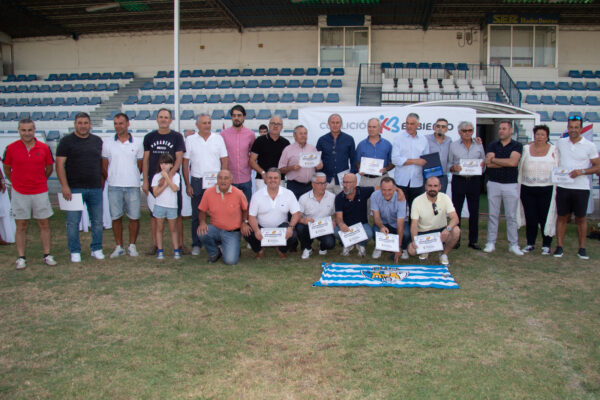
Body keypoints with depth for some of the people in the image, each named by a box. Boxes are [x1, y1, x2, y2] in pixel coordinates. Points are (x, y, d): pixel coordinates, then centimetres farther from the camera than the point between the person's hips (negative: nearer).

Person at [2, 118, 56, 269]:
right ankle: (21, 258, 13)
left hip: (40, 192, 1)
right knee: (21, 226, 6)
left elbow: (49, 167, 11)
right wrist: (16, 181, 10)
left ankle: (47, 255, 15)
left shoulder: (44, 148, -2)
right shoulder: (11, 148, -4)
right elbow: (7, 168, 9)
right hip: (19, 193, -1)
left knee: (44, 224, 6)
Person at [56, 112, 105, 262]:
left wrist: (102, 183, 10)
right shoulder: (66, 141, -1)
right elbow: (60, 164, -5)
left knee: (97, 221, 8)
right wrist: (64, 186, -13)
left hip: (95, 188, 3)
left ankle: (97, 249, 21)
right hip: (74, 188, -3)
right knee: (73, 222, 1)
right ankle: (75, 252, 12)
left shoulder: (97, 141, 11)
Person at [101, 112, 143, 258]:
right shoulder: (107, 144, 6)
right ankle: (119, 247, 16)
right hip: (114, 186, 1)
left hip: (133, 186, -1)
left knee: (134, 217, 1)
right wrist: (111, 179, 4)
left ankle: (132, 246, 15)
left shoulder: (137, 143, 5)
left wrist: (133, 178, 3)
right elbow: (104, 166, 9)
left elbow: (140, 165, 10)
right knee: (116, 217, 5)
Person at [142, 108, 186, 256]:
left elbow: (179, 158, -4)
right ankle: (155, 245, 15)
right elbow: (145, 160, 9)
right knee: (155, 214, 6)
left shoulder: (177, 137, 3)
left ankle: (180, 244, 9)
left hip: (173, 179, -2)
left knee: (177, 213, 1)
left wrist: (170, 174, -18)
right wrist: (145, 181, 2)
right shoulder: (149, 137, 9)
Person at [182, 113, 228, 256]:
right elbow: (185, 163, 4)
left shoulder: (218, 139, 5)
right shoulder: (190, 140, 4)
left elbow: (224, 161, 6)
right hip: (197, 181, 0)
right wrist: (187, 185, -1)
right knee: (197, 214, 5)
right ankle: (196, 244, 15)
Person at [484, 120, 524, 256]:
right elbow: (488, 164, -7)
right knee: (493, 215, 4)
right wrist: (506, 162, -10)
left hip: (511, 185, -1)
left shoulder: (517, 146, 2)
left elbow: (513, 162, -15)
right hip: (494, 183, 2)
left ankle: (513, 244, 9)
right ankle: (491, 243, 10)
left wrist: (494, 159, -7)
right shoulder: (493, 145, 7)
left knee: (511, 216, 2)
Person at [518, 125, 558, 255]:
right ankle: (530, 244, 18)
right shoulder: (526, 149, 9)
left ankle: (546, 245, 10)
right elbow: (520, 168, 11)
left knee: (546, 218, -1)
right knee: (530, 218, 5)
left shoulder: (553, 150, 5)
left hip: (547, 190, -2)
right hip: (527, 189, 2)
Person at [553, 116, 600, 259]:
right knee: (562, 217, 6)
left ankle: (582, 248, 14)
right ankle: (559, 246, 12)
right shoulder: (560, 143, 6)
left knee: (581, 218, 6)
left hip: (581, 188, -2)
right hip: (562, 187, 2)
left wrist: (581, 172, -15)